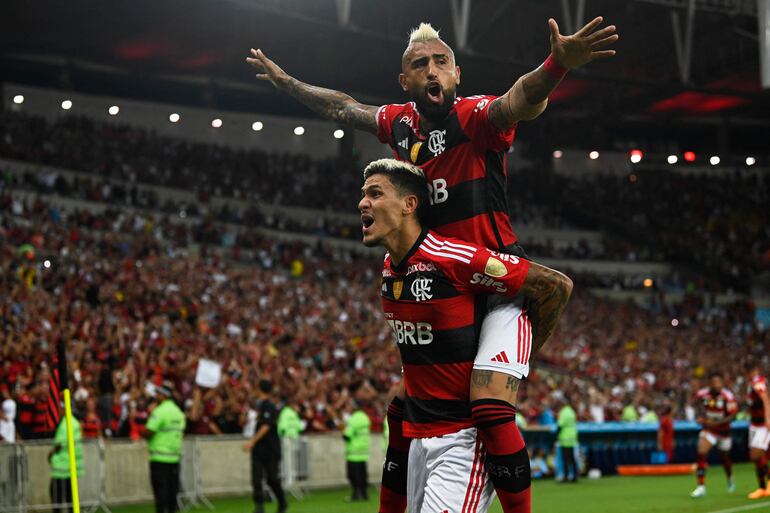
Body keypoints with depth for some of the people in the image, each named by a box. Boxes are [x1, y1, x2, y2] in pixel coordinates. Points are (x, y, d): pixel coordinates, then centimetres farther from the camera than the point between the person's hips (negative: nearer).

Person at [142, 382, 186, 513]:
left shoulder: (159, 411, -14)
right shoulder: (178, 412, 12)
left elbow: (148, 432, -18)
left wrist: (142, 433, 2)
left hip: (159, 458, -7)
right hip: (175, 457, 7)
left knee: (160, 489, -5)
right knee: (172, 489, 10)